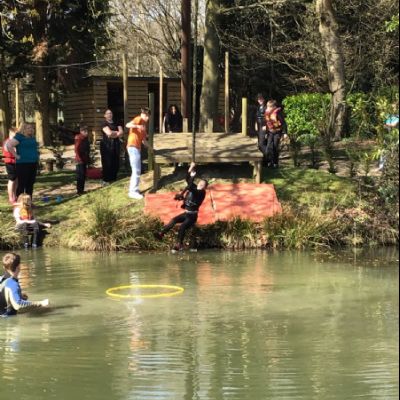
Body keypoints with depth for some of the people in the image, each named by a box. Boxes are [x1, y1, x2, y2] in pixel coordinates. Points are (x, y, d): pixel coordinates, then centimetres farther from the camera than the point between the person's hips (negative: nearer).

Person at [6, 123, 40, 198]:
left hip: (33, 164, 8)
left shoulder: (32, 137, 15)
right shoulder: (19, 137, -9)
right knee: (22, 185, -5)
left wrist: (36, 156, 18)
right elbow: (9, 146, -21)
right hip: (23, 164, -8)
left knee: (30, 184, 12)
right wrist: (16, 155, -17)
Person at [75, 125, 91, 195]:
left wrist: (88, 159, 16)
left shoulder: (86, 139, 12)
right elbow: (77, 149, -18)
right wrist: (79, 159, -22)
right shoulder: (79, 139, -13)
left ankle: (82, 190, 18)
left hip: (85, 160, 8)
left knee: (84, 176, 12)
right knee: (80, 176, -6)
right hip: (80, 160, -8)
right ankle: (79, 191, -2)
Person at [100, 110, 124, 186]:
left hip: (116, 145, 5)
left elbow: (121, 134, 4)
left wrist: (113, 134, -9)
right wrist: (117, 132, 1)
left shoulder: (116, 124, 17)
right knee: (107, 164, -8)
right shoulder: (104, 124, 1)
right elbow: (109, 133, -14)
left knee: (116, 164, 1)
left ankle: (113, 180, 10)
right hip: (107, 146, -5)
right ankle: (106, 181, -3)